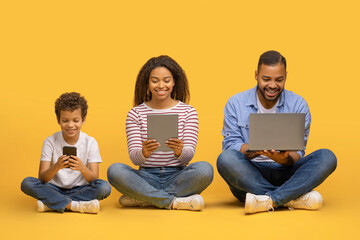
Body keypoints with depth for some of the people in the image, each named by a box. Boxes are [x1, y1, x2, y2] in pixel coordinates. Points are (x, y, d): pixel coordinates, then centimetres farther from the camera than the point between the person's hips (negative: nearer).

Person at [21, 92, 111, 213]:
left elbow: (94, 180, -12)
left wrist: (82, 168, -35)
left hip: (80, 189, 0)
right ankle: (73, 205, -27)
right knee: (27, 183, -25)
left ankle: (52, 204, -23)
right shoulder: (50, 142, -5)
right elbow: (42, 179, -13)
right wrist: (56, 167, -35)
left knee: (104, 187, -30)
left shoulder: (90, 143, -4)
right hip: (55, 189, 0)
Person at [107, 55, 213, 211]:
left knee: (205, 169, -31)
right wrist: (144, 153, -30)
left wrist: (180, 151, -30)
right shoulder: (136, 113, 5)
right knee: (115, 170, -28)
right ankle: (173, 201, -25)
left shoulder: (188, 112, 5)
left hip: (177, 177, 0)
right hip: (146, 177, 0)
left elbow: (189, 155, -4)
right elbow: (134, 158, -4)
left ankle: (141, 198, -23)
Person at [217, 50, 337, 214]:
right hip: (248, 175, -1)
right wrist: (256, 149, -26)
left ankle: (269, 200, -38)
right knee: (225, 158, -33)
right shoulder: (236, 104, 3)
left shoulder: (298, 105, 5)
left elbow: (298, 153, 1)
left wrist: (285, 159, -24)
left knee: (327, 157, -23)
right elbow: (230, 145, -5)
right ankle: (294, 198, -31)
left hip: (284, 173, 1)